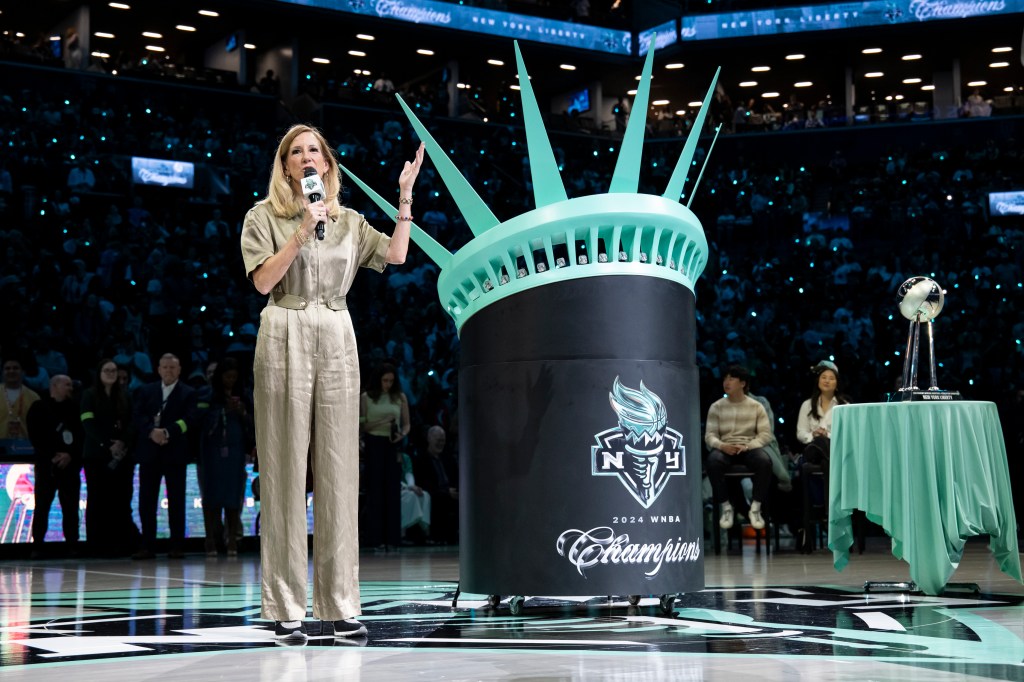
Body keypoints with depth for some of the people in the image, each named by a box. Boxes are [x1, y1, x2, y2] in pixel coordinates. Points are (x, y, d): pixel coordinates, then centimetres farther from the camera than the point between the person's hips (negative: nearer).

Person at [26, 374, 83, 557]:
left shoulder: (74, 409, 12)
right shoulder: (39, 408, 4)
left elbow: (81, 436, 7)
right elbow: (35, 437, -3)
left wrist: (70, 455, -8)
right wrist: (52, 456, -12)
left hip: (70, 465, 2)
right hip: (46, 464, -2)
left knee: (71, 507, 0)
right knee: (42, 506, -4)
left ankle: (72, 545, 2)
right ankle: (37, 546, -1)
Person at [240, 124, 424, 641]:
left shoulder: (348, 221, 18)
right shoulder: (264, 215, 7)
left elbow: (396, 255, 6)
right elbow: (263, 279, -4)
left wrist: (405, 196, 4)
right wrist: (302, 233, -12)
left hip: (337, 340, 3)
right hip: (285, 337, -3)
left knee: (338, 469, 0)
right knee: (286, 467, -5)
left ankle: (339, 605, 4)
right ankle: (286, 610, -1)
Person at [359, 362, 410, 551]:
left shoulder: (400, 398, 9)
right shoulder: (366, 398, 4)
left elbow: (406, 424, 10)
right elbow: (361, 426, 1)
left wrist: (402, 434, -11)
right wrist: (379, 423, -14)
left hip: (393, 446, 2)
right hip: (374, 445, -2)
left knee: (393, 491, 0)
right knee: (375, 491, -2)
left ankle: (392, 537, 3)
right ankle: (376, 537, 1)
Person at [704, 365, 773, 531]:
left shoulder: (756, 407, 6)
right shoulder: (716, 407, 7)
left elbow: (766, 434, -1)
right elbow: (709, 435, 1)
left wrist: (747, 446, -19)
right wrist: (722, 446, -22)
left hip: (750, 448, 0)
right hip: (725, 449, 0)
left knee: (764, 460, -35)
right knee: (713, 460, -36)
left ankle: (755, 508, -19)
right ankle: (726, 507, -20)